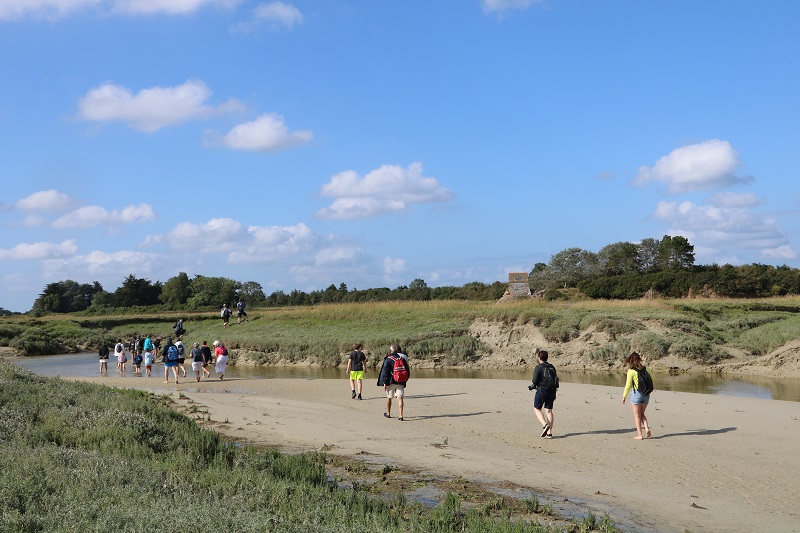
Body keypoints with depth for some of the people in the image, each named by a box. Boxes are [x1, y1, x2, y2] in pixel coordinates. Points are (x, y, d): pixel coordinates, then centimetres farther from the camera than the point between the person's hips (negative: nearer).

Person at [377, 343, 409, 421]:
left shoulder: (388, 359, -7)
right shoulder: (403, 358, 5)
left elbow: (385, 371, -10)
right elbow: (408, 371, 9)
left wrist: (384, 383, -7)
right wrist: (405, 380, 18)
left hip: (391, 382, -3)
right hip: (401, 382, 3)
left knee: (389, 397, 15)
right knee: (400, 398, -1)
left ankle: (388, 413, 29)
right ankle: (400, 415, -12)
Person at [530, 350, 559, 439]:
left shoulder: (538, 367, -9)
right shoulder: (552, 367, 11)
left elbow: (535, 381, -14)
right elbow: (556, 381, 13)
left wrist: (531, 387, 7)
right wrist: (554, 394, 19)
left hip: (542, 390, -6)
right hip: (551, 391, 6)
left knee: (537, 409, 8)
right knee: (549, 411, 7)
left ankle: (545, 425, -15)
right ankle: (549, 433, 4)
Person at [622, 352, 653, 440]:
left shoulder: (631, 371, -10)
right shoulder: (644, 369, 5)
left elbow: (628, 385, -9)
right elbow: (651, 379, 14)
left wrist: (624, 396, 0)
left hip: (636, 393, -5)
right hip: (646, 394, 5)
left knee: (637, 415, 6)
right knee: (642, 414, 19)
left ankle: (639, 435, 6)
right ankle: (647, 429, 0)